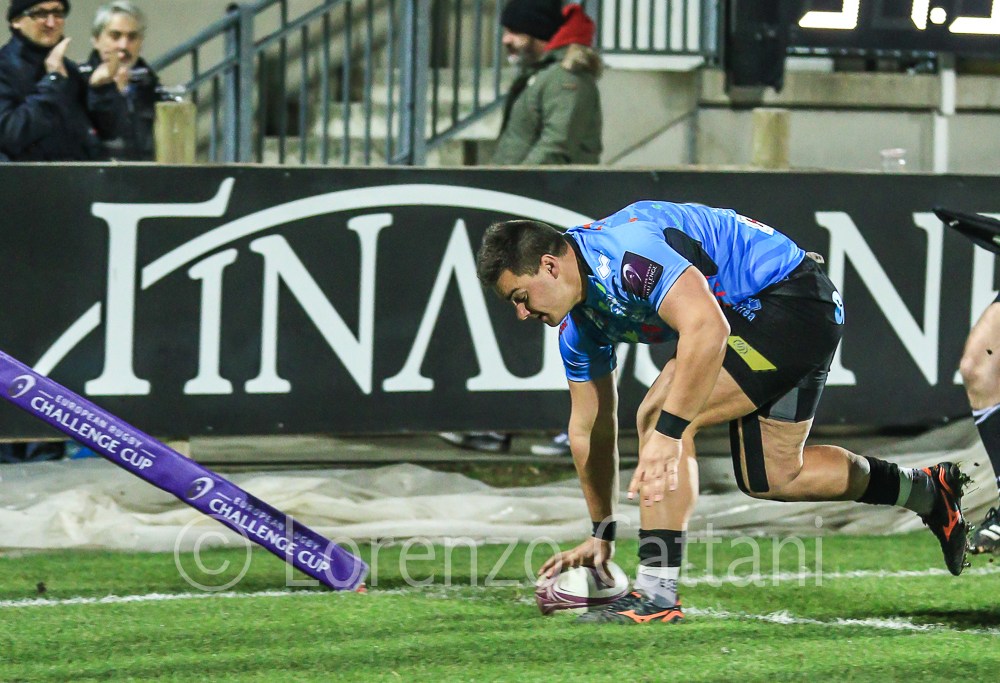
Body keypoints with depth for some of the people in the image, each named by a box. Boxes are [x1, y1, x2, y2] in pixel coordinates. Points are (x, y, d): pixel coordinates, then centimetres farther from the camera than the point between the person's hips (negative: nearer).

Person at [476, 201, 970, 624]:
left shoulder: (624, 249, -27)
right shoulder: (577, 324, 5)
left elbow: (706, 327, -39)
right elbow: (589, 428, 15)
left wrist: (668, 432, -41)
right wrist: (600, 534, 19)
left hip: (793, 299, -11)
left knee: (657, 414, -20)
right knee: (768, 479, 19)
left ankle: (657, 593, -21)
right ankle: (927, 491, 38)